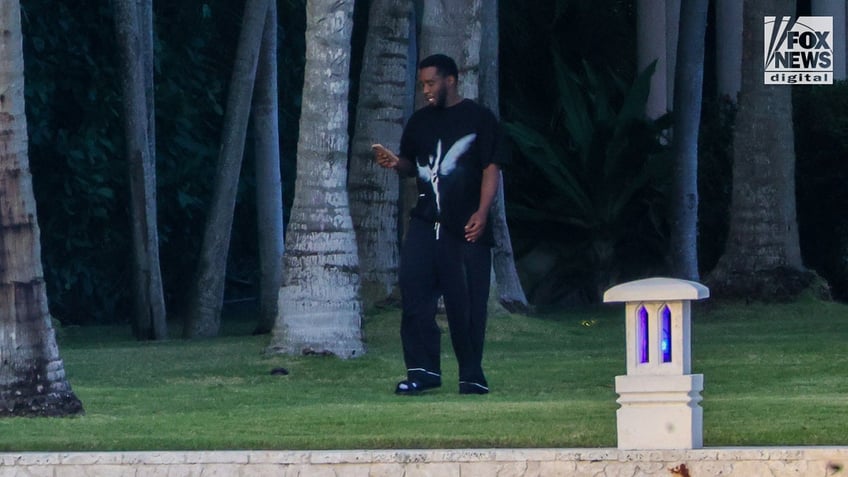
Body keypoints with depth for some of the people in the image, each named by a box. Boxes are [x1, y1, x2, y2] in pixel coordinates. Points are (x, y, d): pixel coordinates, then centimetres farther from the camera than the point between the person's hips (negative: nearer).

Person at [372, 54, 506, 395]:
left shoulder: (479, 119, 1)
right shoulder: (420, 121, 15)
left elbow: (491, 168, -3)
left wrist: (481, 213, -15)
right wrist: (395, 163, -1)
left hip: (466, 226, -4)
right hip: (426, 222, 4)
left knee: (466, 302, -2)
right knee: (414, 291, -9)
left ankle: (472, 376, 7)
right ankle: (422, 369, -5)